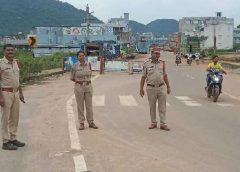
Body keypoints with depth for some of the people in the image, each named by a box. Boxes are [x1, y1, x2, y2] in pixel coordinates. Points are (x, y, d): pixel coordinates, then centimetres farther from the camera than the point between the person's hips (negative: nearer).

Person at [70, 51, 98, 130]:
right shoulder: (75, 66, -4)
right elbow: (72, 78, 4)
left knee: (89, 105, 6)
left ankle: (91, 122, 15)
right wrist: (79, 82, 6)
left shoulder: (88, 65, 3)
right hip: (79, 87, -2)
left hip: (88, 87, 2)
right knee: (80, 105, 3)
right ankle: (81, 123, 12)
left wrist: (86, 81, 8)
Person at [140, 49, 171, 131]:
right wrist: (141, 89, -4)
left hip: (161, 87, 2)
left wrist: (168, 87, 11)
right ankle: (153, 123, 19)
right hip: (151, 88, -2)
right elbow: (143, 77, 0)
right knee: (152, 107, 7)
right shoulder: (146, 64, -1)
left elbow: (165, 76, 12)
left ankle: (163, 124, 4)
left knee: (162, 107, 1)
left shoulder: (162, 63, 7)